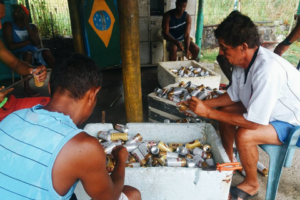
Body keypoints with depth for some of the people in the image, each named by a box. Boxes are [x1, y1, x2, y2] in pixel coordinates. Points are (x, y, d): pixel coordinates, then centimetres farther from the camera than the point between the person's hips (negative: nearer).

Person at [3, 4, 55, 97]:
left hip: (34, 53, 3)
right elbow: (11, 46, -9)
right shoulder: (8, 25, 4)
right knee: (27, 53, -36)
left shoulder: (32, 26, 12)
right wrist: (29, 41, -6)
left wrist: (26, 25, -8)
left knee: (46, 52, -26)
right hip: (19, 56, -3)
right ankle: (27, 87, -39)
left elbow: (37, 43, -8)